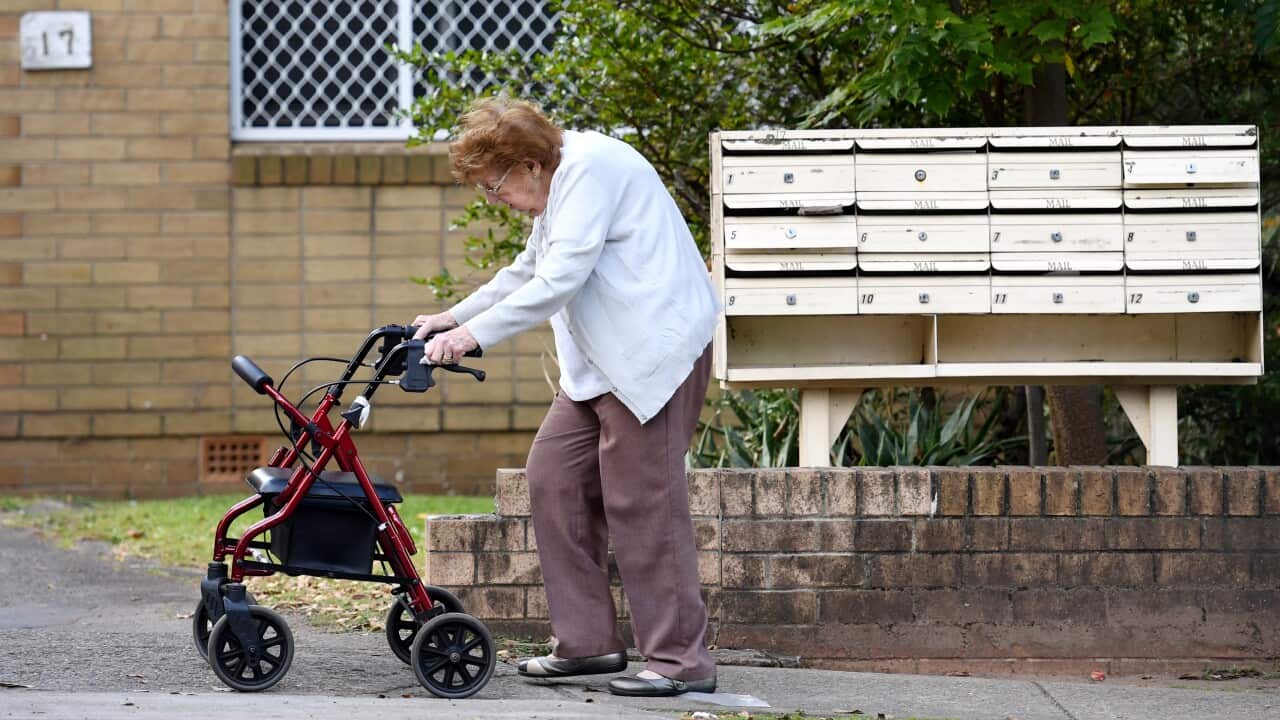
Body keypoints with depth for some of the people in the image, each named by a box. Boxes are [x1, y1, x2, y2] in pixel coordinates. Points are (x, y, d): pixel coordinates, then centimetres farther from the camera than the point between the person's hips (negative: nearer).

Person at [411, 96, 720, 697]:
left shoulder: (590, 168, -16)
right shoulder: (560, 180, 18)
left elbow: (560, 280, -23)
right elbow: (531, 271, 31)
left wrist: (475, 334, -22)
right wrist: (456, 316, 25)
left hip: (653, 349, -11)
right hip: (603, 361, 11)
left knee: (641, 501, -10)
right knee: (555, 477, 7)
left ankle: (680, 661, -4)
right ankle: (586, 641, 12)